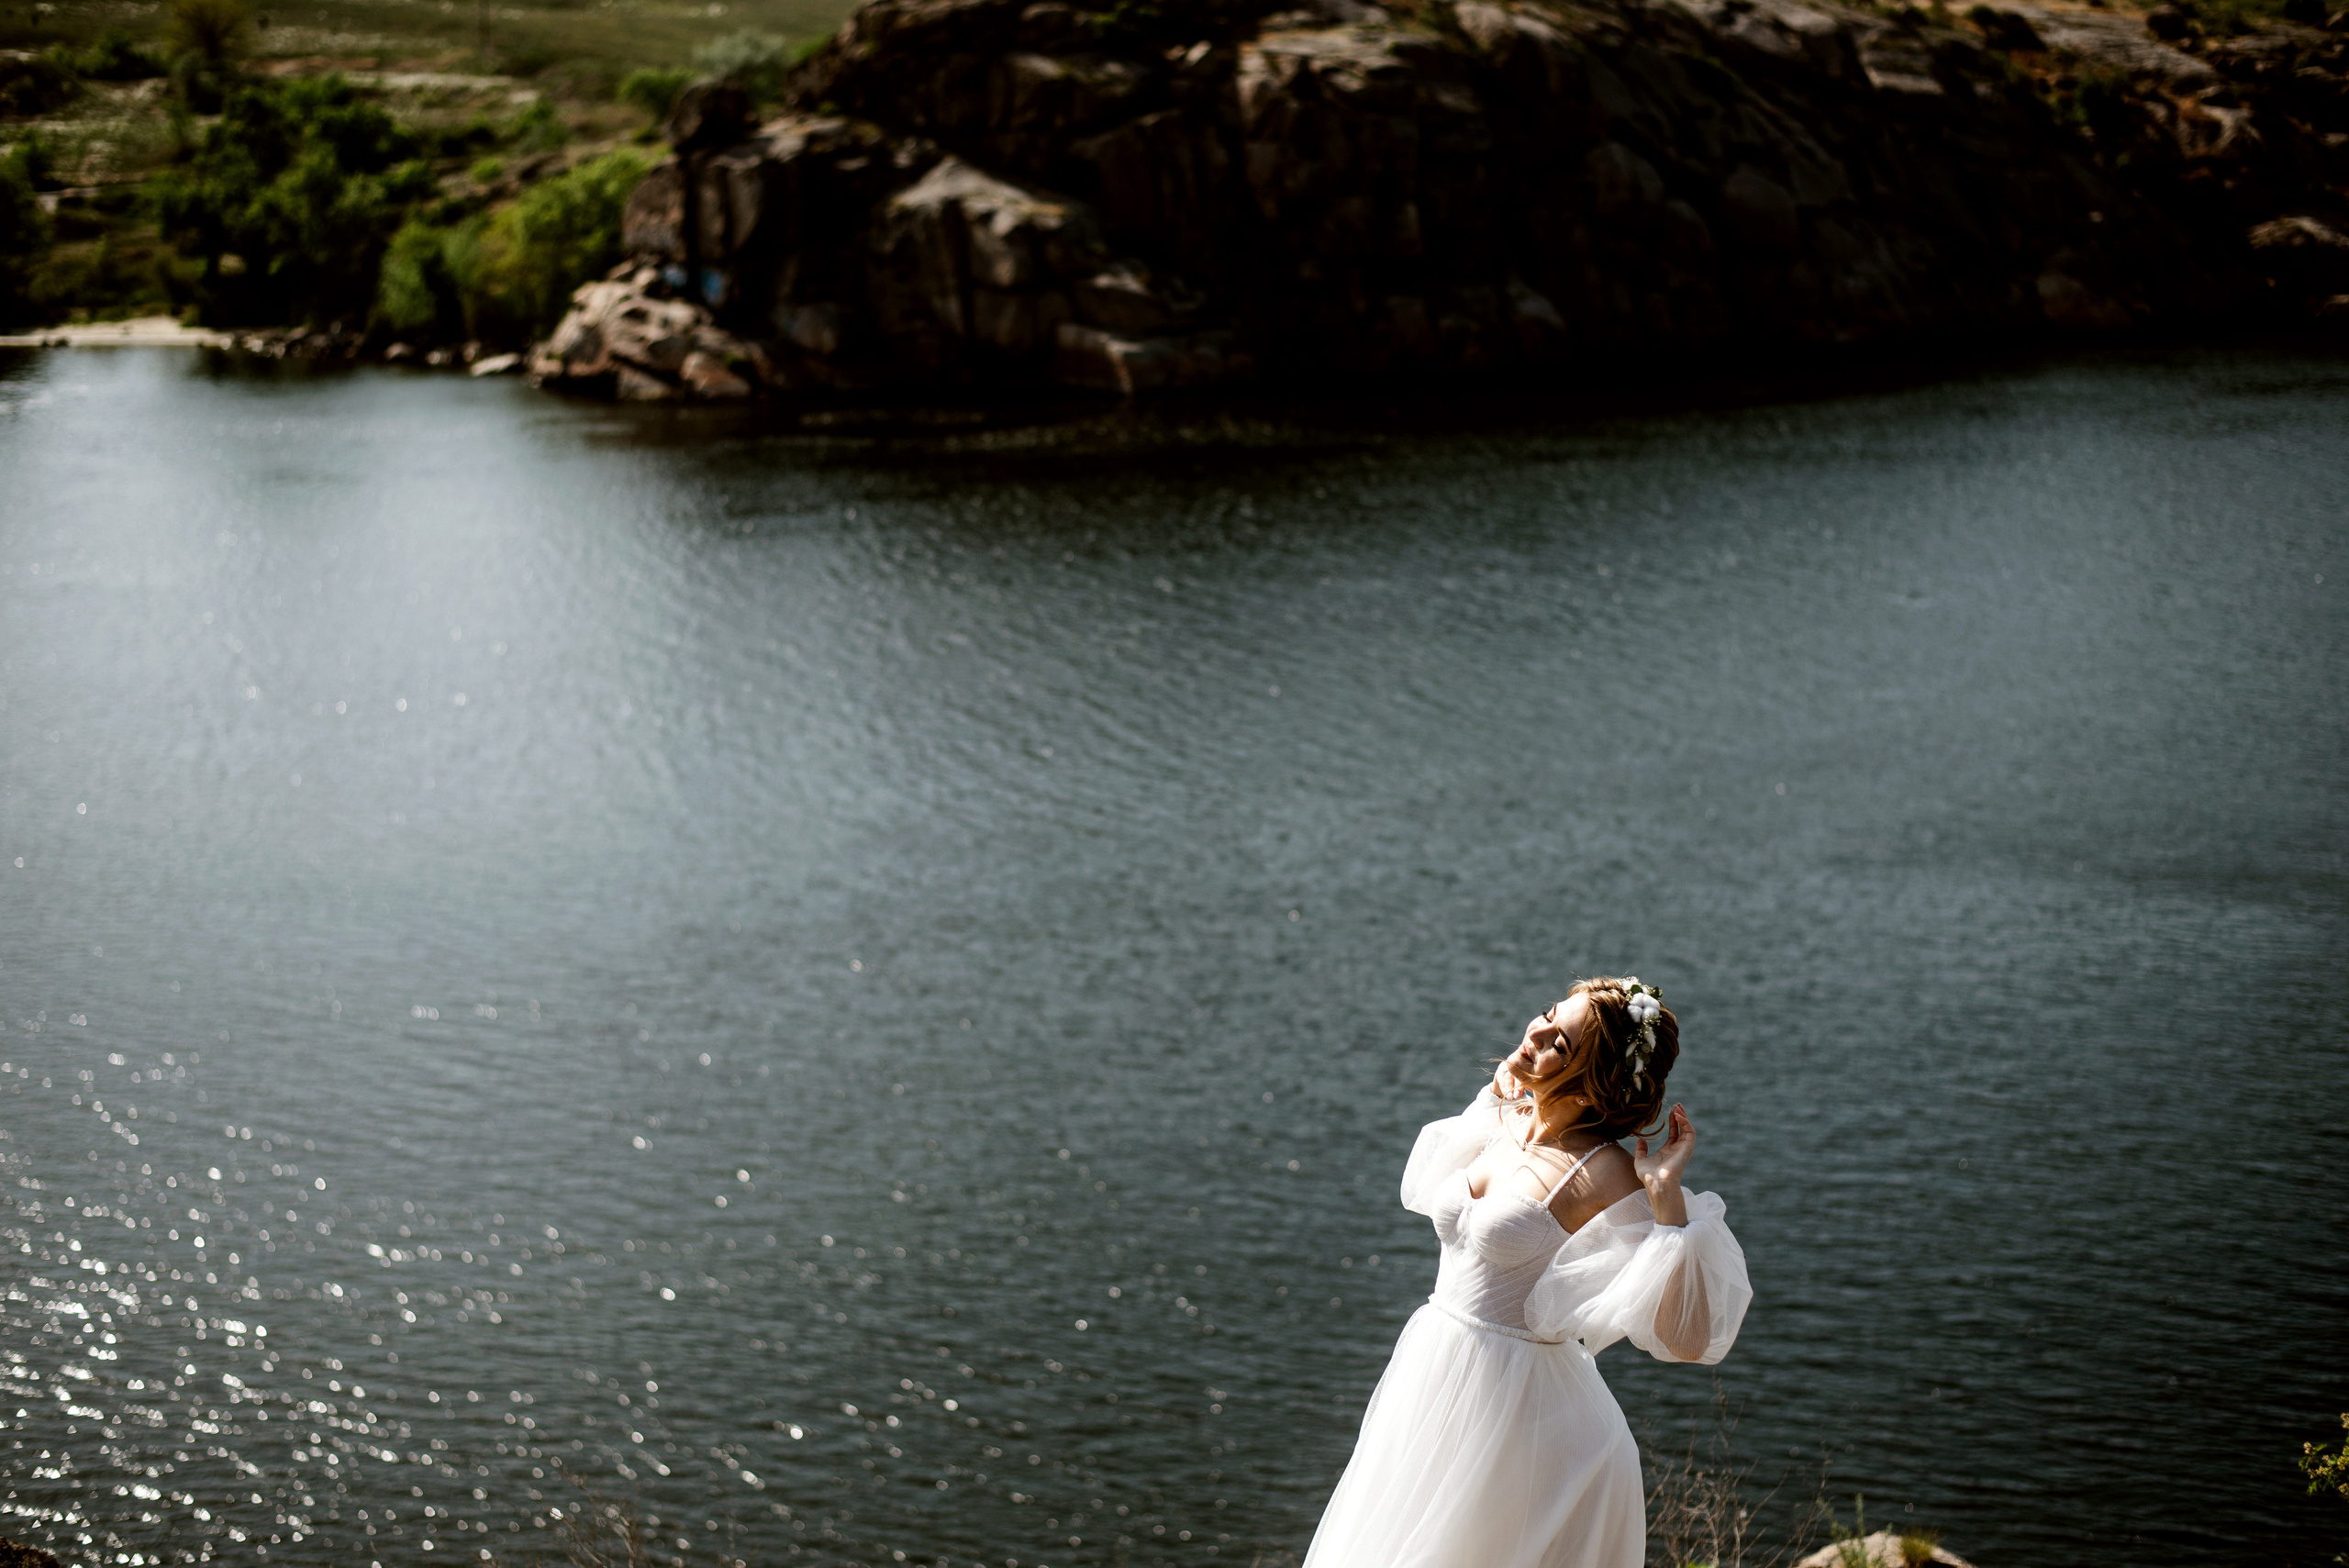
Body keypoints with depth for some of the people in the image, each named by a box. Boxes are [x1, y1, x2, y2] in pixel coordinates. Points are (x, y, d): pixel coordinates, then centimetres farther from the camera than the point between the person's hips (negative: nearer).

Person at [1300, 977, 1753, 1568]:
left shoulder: (1607, 1178, -20)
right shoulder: (1504, 1123, 1)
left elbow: (1686, 1340, -27)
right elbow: (1430, 1187, 27)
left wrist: (1667, 1194, -31)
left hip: (1518, 1405, -8)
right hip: (1431, 1378, 8)